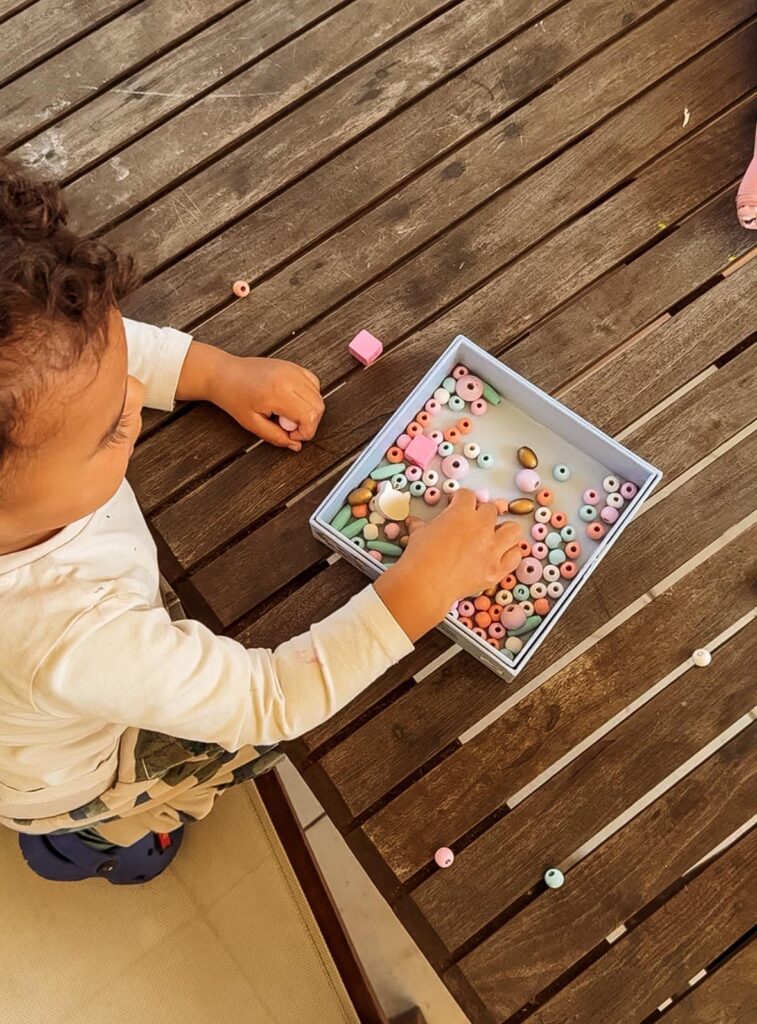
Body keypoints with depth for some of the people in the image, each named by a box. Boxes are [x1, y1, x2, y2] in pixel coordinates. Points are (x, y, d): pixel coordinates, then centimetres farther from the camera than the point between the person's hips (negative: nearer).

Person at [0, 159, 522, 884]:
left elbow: (105, 355, -11)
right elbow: (271, 702, -37)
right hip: (66, 780, -5)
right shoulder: (75, 639, -50)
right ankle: (99, 835, 30)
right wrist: (420, 586, -37)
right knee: (259, 732, 12)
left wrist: (223, 372, -22)